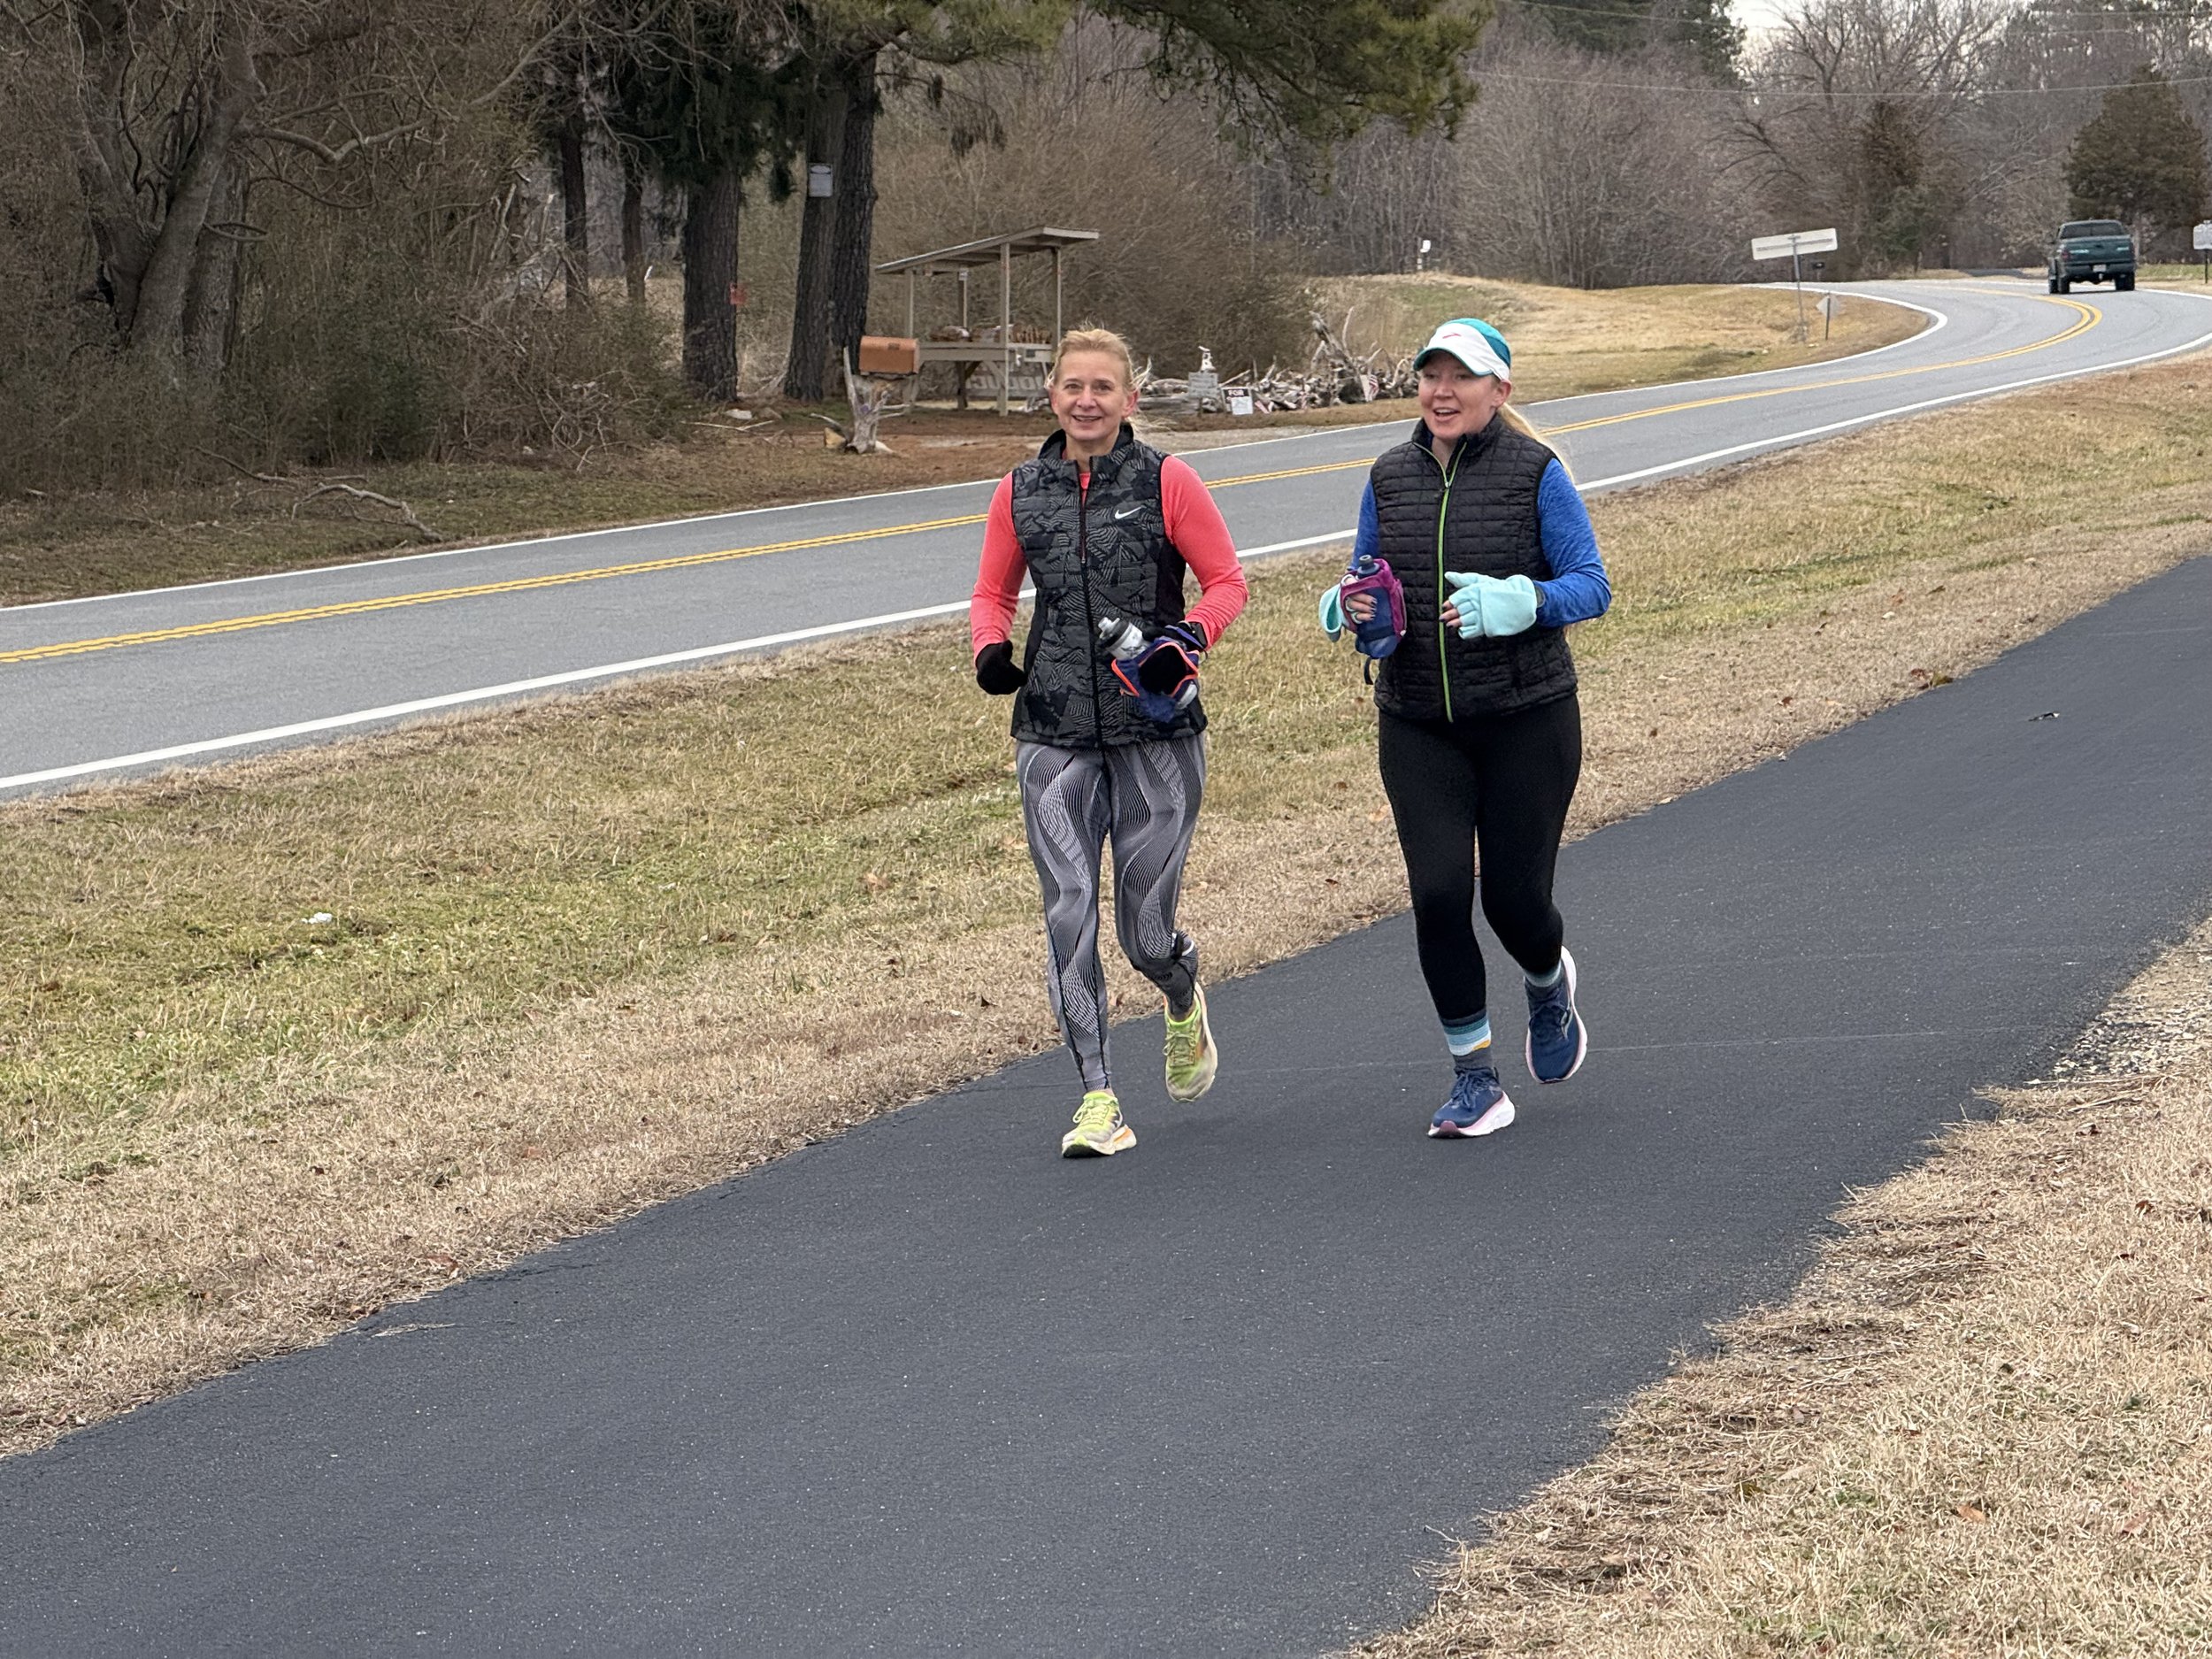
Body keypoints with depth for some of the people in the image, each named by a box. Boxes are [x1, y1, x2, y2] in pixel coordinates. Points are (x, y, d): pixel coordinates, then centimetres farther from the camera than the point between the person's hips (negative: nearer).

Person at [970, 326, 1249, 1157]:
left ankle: (1184, 999, 38)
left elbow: (1226, 581, 2)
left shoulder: (1166, 482, -2)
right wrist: (991, 648, -4)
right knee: (1069, 910, -10)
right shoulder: (1020, 493, 7)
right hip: (1054, 734, 2)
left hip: (1157, 731, -2)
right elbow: (993, 592, 18)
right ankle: (1097, 1098, -4)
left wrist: (1186, 641, -16)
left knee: (1144, 930, 1)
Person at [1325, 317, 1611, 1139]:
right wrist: (1349, 607, -9)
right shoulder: (1390, 477, 6)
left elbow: (1591, 585, -6)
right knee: (1439, 893, -9)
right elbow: (1364, 585, 15)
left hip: (1526, 719, -3)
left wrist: (1518, 602, -25)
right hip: (1417, 725, 3)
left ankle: (1549, 985, 37)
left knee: (1515, 896, -1)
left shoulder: (1535, 473, -5)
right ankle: (1475, 1077, 4)